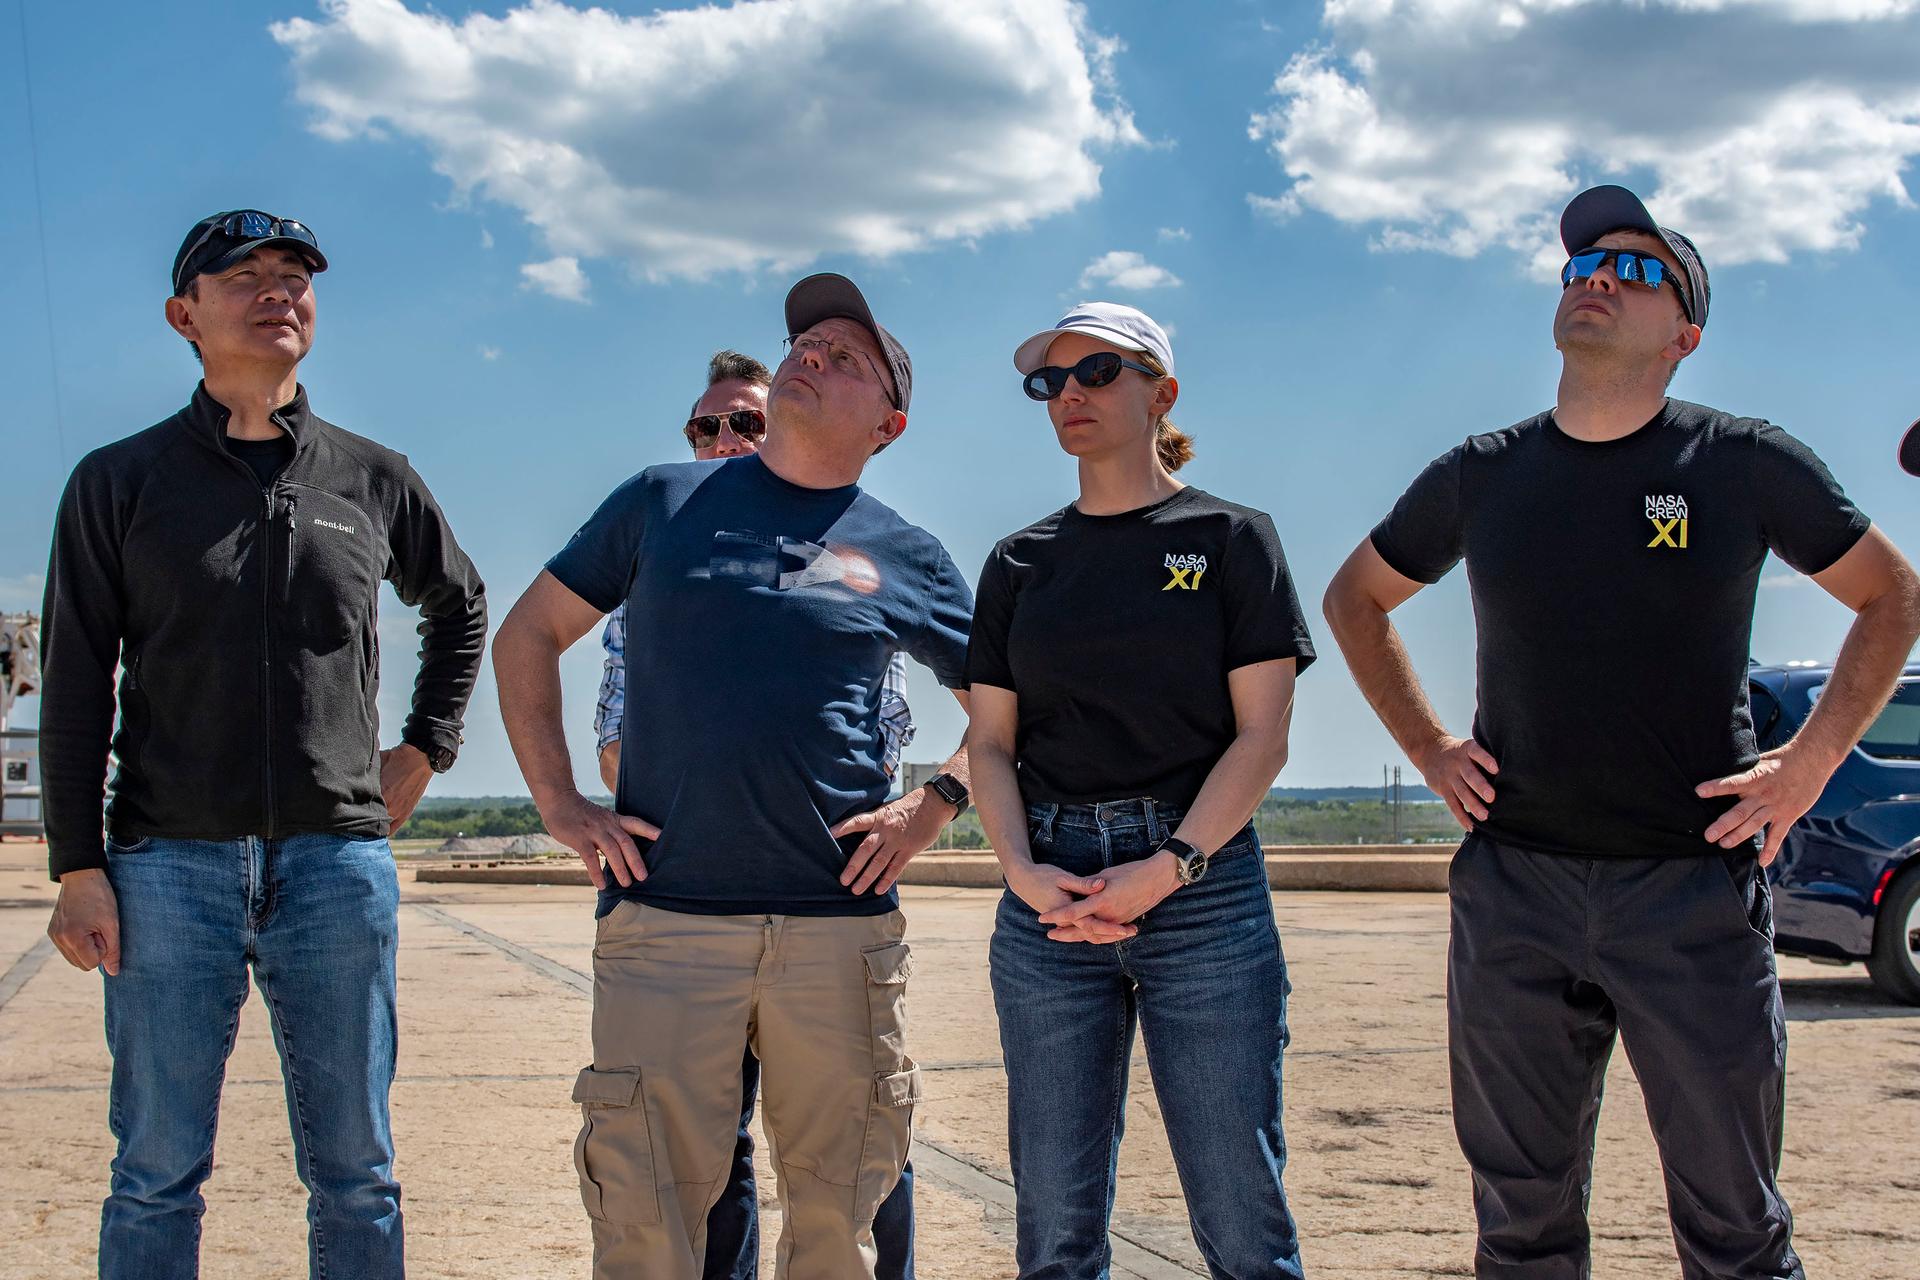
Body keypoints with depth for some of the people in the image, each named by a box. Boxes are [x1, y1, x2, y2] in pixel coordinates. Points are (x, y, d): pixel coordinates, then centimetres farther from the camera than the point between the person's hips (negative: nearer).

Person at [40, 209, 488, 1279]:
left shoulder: (375, 480, 11)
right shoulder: (119, 483, 6)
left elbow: (462, 607, 29)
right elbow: (77, 687, 3)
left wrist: (427, 749, 17)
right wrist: (78, 869, -4)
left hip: (340, 863, 2)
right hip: (169, 867, -1)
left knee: (356, 1171, 6)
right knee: (158, 1175, 1)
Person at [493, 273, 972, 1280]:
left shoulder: (907, 557, 10)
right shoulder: (663, 502, 11)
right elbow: (528, 636, 15)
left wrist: (934, 805, 1)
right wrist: (558, 802, 5)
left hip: (841, 925, 1)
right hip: (662, 919, -1)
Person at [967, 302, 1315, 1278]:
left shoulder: (1229, 538, 5)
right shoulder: (1021, 562, 15)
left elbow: (1263, 733, -2)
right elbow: (991, 741, 11)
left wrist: (1165, 871, -13)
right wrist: (1025, 872, -7)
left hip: (1203, 879, -3)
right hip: (1050, 887, 3)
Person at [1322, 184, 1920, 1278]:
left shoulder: (1748, 466, -2)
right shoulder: (1481, 478, 5)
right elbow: (1356, 600, 21)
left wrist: (1812, 760, 0)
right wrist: (1427, 747, 10)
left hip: (1697, 889, -2)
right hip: (1512, 886, 2)